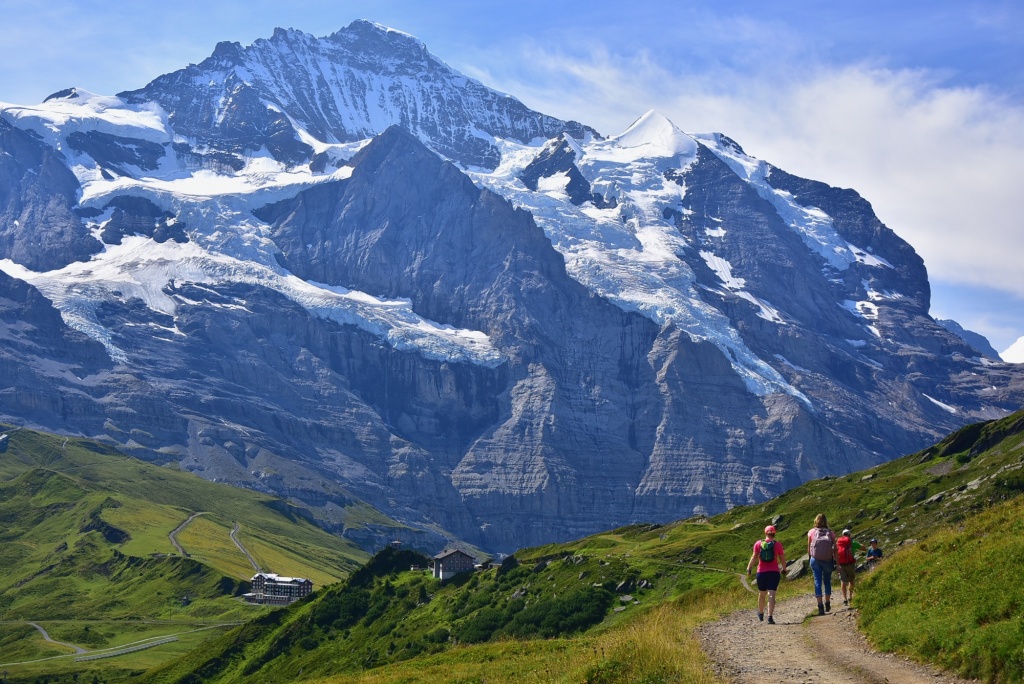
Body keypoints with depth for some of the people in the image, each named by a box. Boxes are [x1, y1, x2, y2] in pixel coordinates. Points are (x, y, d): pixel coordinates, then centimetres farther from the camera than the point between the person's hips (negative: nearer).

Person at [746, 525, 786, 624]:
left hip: (761, 572, 2)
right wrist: (784, 569, 19)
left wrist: (749, 568, -4)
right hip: (774, 572, -2)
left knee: (762, 594, 19)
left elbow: (754, 557, -7)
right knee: (771, 595, -6)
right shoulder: (777, 544, -2)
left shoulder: (758, 543, -1)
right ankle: (770, 616, -18)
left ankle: (761, 614, 37)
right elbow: (782, 559, 3)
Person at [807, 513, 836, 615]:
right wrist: (837, 563, 3)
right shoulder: (831, 533, 2)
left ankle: (820, 606, -7)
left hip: (815, 560, -1)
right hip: (828, 560, 1)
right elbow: (835, 550, -1)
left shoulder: (811, 532, 1)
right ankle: (827, 604, 28)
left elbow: (808, 549, 5)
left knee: (818, 582, 1)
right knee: (827, 581, 18)